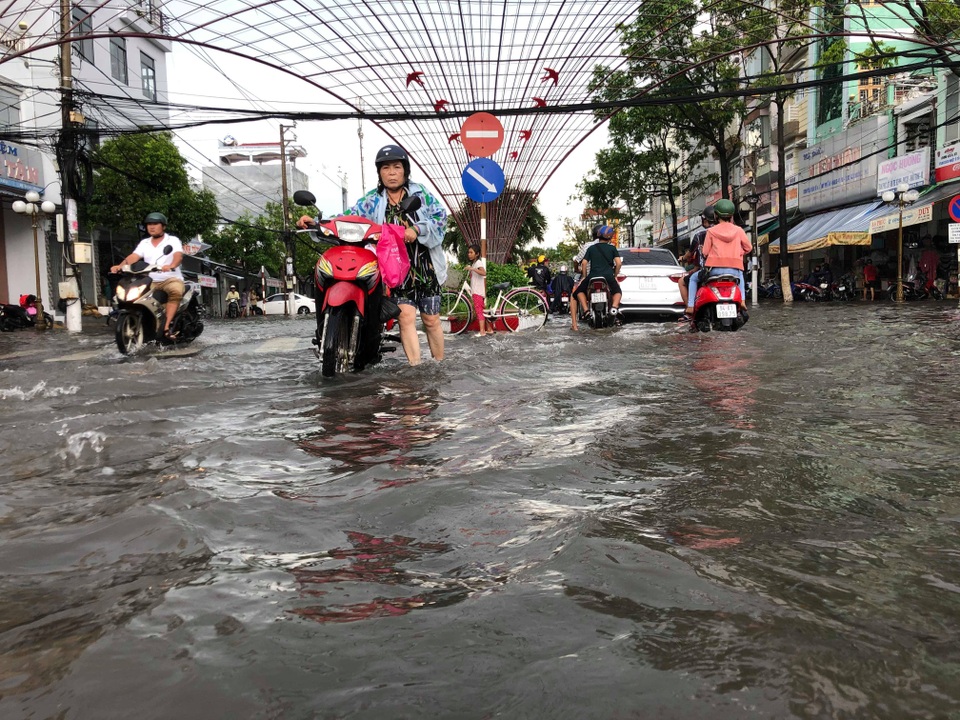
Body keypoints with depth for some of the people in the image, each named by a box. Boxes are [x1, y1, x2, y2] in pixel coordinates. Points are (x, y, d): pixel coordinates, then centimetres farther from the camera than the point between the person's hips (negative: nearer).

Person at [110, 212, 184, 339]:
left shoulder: (173, 240, 2)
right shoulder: (144, 243, 16)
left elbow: (179, 256, -18)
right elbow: (133, 256, 1)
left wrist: (171, 265, -41)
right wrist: (120, 266, -19)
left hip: (171, 278, -5)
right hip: (151, 281, 5)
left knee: (176, 291, -38)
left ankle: (167, 327, -38)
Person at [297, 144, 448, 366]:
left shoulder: (420, 193, 5)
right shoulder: (372, 200, 5)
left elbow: (440, 217, -4)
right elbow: (348, 218, -6)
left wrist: (417, 229, -21)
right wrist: (316, 222, -20)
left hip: (425, 266, 0)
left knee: (431, 320, 6)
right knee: (406, 316, -15)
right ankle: (415, 367, -14)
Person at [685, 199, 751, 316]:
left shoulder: (711, 231, -1)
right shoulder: (738, 230, 5)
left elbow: (705, 252, 0)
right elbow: (748, 247, 14)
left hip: (715, 269, -2)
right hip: (734, 271, 2)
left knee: (693, 279, 24)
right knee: (740, 277, 39)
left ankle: (690, 307, 10)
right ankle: (742, 300, 15)